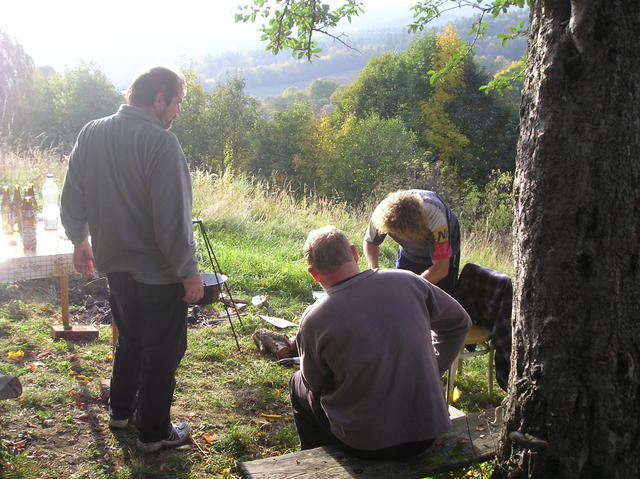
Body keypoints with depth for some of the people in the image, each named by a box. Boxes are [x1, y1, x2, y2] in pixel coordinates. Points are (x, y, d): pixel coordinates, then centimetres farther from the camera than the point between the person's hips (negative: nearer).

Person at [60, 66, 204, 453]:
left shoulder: (91, 134, 1)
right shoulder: (160, 142, -22)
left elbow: (72, 199, 9)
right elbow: (172, 219, -24)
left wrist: (79, 239, 23)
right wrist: (189, 272, -16)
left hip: (115, 262, 7)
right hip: (158, 270, -7)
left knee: (130, 338, 26)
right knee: (163, 350, 9)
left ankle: (121, 409, 42)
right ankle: (155, 433, 21)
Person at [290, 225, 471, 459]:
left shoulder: (313, 320, -16)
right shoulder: (407, 282, -8)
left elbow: (315, 384, 1)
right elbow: (459, 323, 7)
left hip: (367, 444, -4)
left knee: (299, 385, 22)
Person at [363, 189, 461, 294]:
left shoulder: (434, 217, -42)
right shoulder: (381, 212, -31)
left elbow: (441, 268, -38)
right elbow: (369, 242, -10)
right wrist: (373, 269, -30)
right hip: (409, 255, 4)